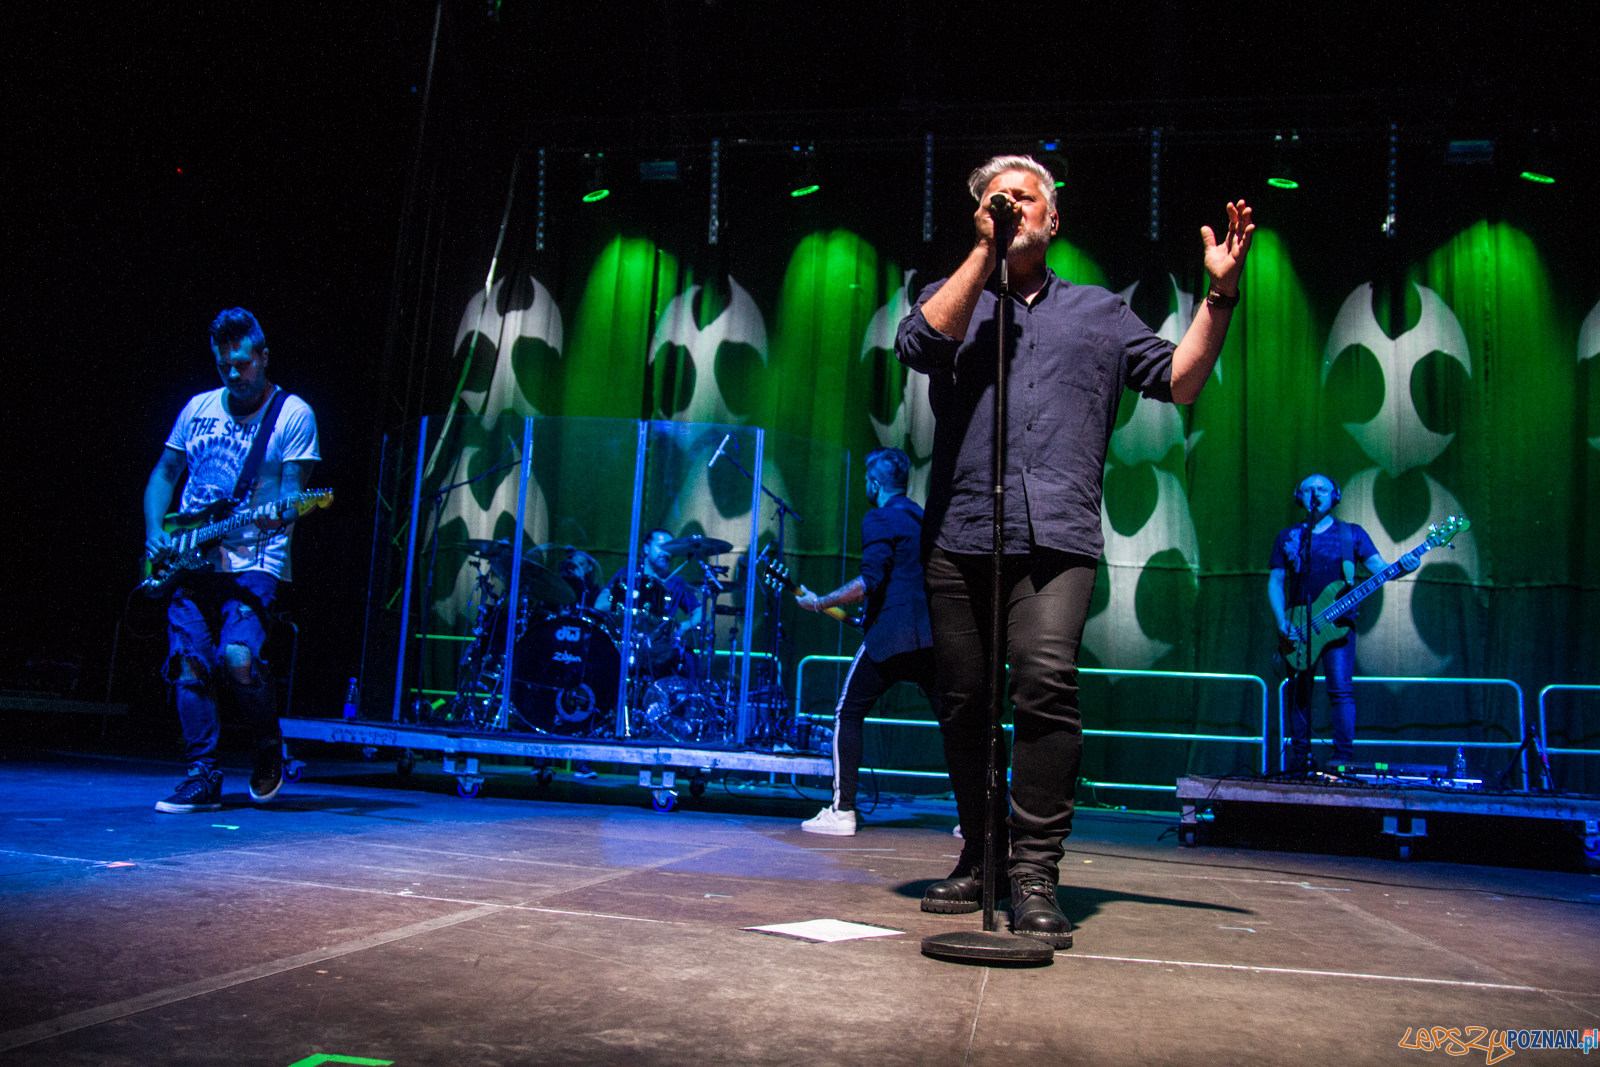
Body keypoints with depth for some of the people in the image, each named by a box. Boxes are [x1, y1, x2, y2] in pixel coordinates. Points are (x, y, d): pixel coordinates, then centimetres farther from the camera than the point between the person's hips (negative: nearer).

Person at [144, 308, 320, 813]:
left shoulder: (293, 415, 0)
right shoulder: (199, 407, 15)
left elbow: (292, 492, -6)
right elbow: (164, 474, 20)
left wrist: (278, 513, -29)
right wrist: (155, 533, 5)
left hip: (253, 563, -5)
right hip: (191, 562, 5)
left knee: (238, 655, -22)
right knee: (188, 666, -3)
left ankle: (269, 750, 5)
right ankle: (203, 777, 7)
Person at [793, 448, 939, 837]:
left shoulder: (880, 519, -3)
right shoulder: (924, 518, 19)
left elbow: (870, 581, -16)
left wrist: (819, 602, -6)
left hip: (890, 635, -6)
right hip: (932, 636, 6)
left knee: (849, 714, 4)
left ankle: (842, 812, 0)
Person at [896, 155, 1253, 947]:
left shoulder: (1098, 311, 22)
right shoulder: (952, 296, 20)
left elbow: (1178, 381, 14)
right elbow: (919, 345, -3)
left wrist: (1220, 295, 3)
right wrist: (984, 250, 1)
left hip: (1056, 535, -1)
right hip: (959, 533, 1)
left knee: (1046, 682, -20)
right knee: (965, 702, 4)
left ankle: (1034, 874, -13)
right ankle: (979, 861, 20)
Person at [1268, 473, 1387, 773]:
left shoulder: (1351, 534, 10)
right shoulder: (1287, 537, 13)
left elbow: (1381, 569, 1)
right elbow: (1275, 582, 11)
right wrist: (1282, 622, -3)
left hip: (1337, 621, -2)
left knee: (1341, 688, -13)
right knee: (1299, 693, 3)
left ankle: (1344, 757, -9)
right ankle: (1300, 760, 11)